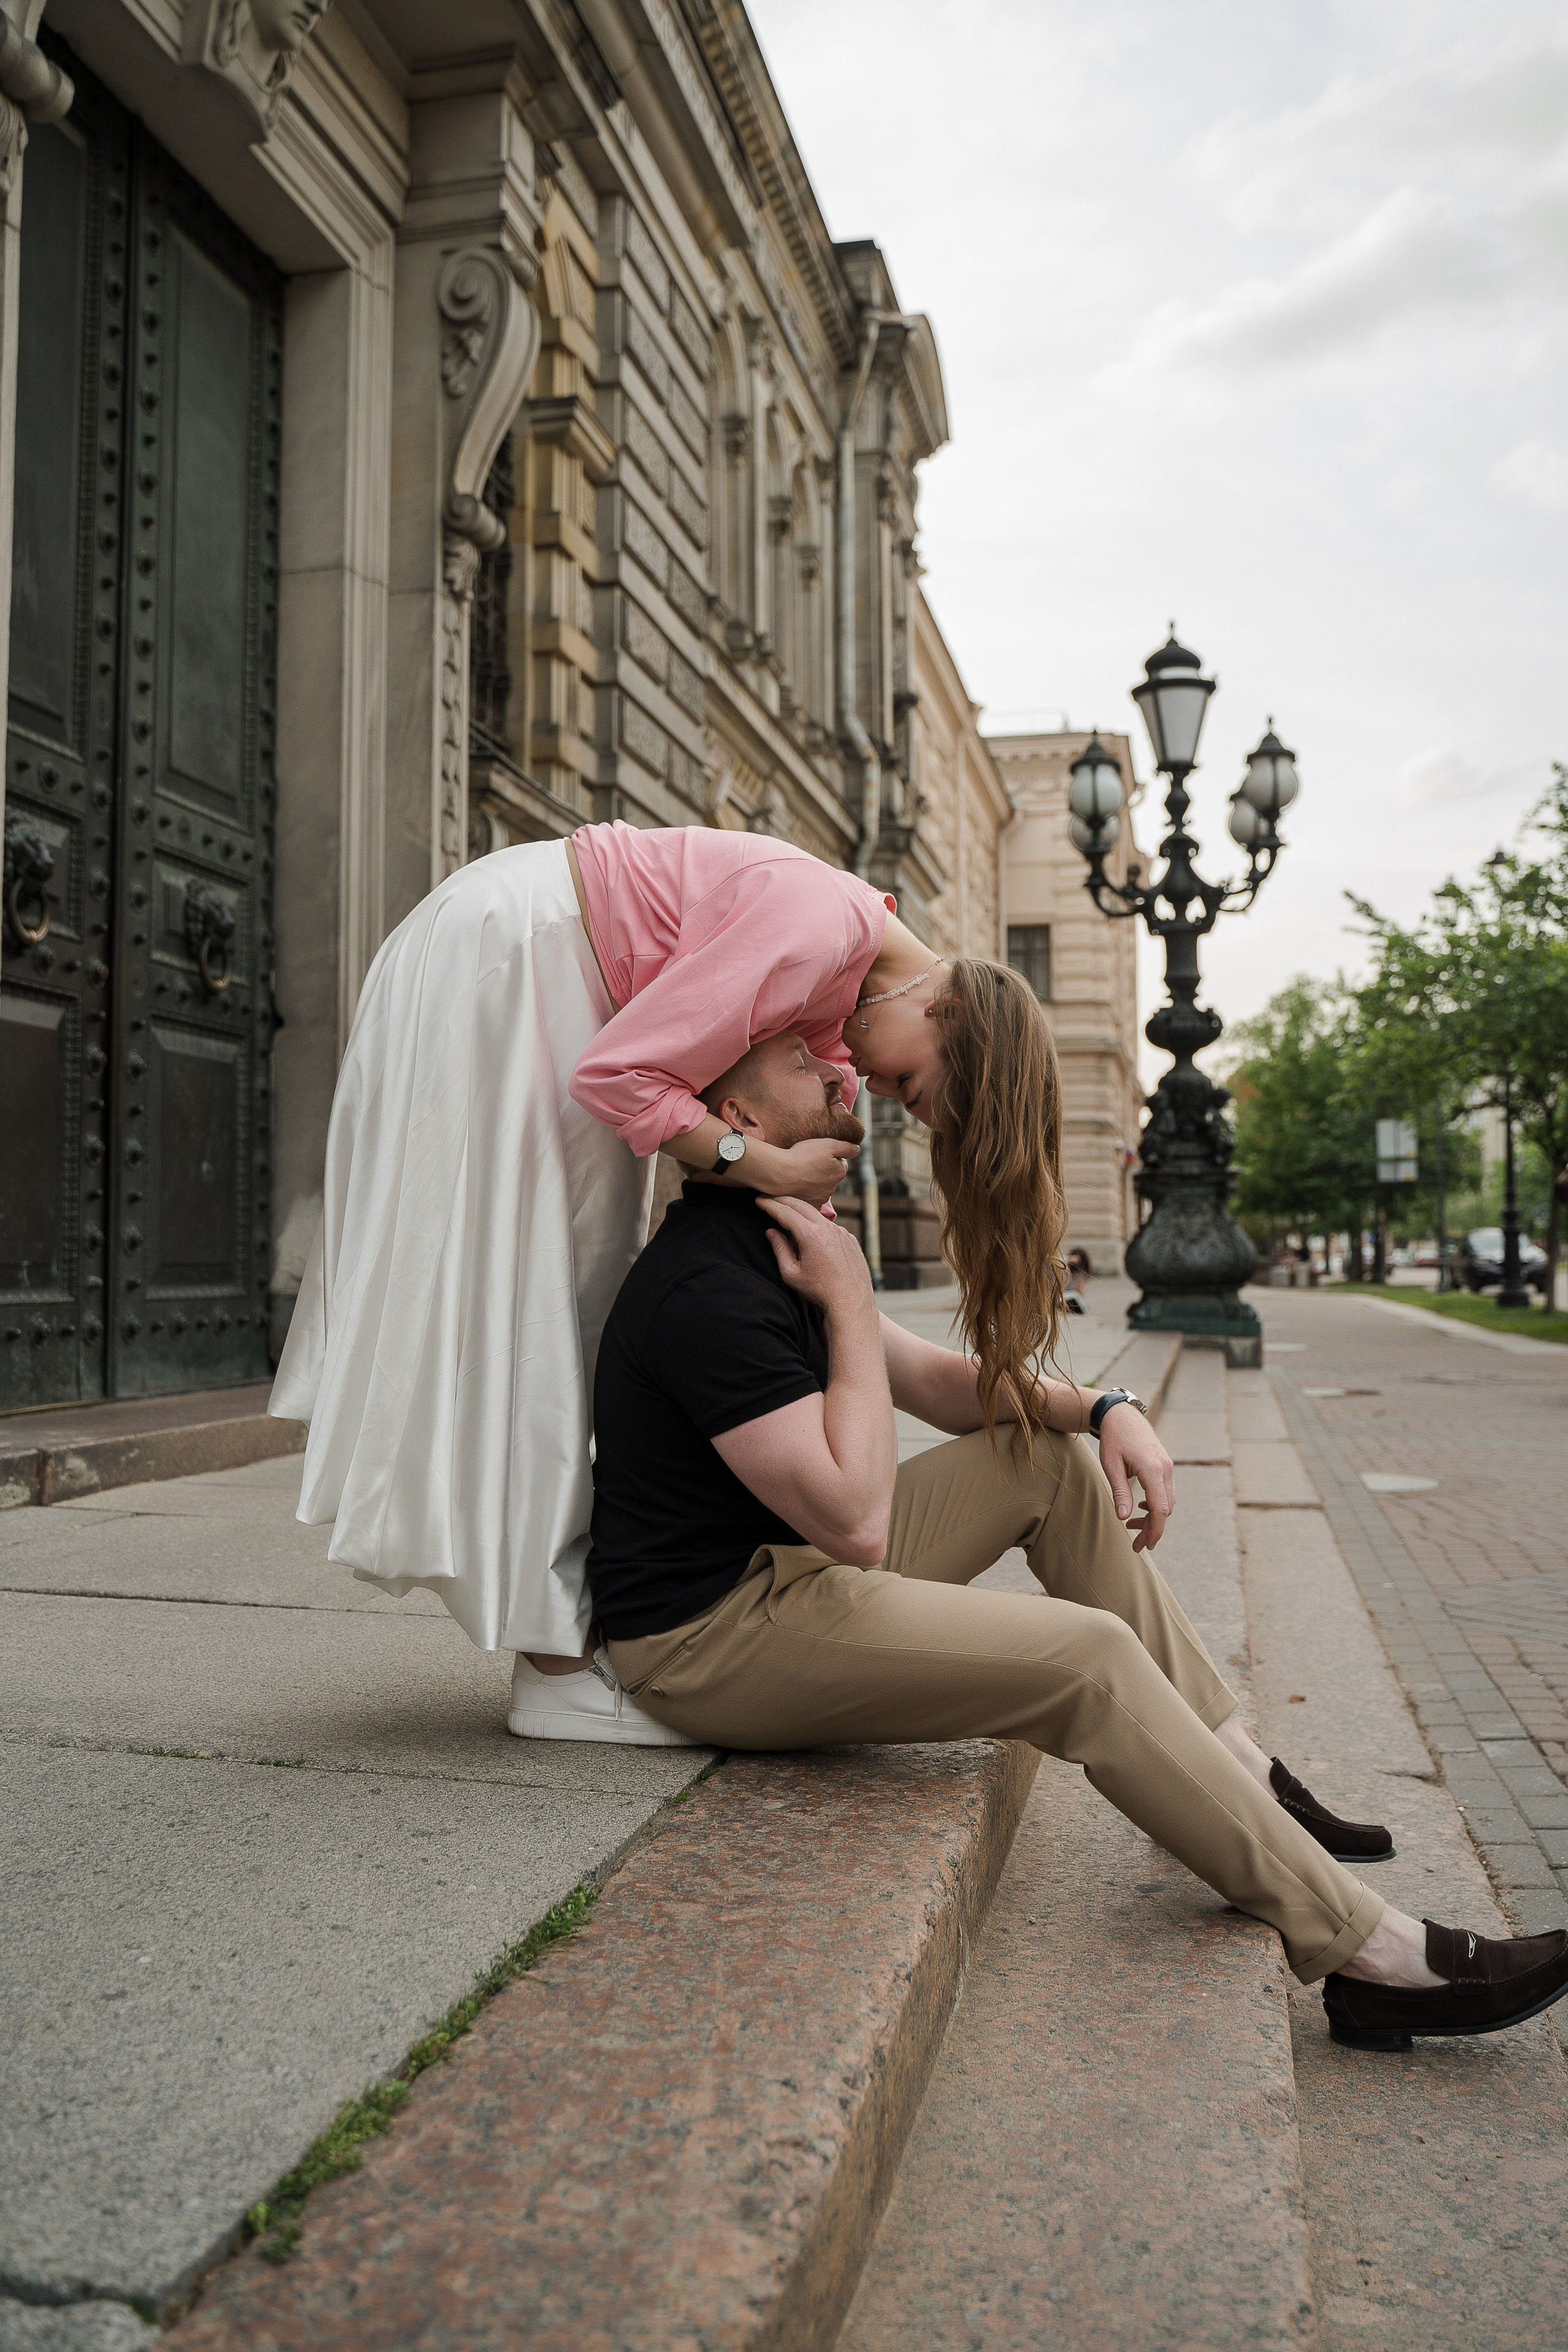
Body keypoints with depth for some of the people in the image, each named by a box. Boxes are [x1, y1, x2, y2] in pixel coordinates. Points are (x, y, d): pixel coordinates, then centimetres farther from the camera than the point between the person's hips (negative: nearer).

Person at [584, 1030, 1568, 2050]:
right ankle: (1368, 1954, -6)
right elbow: (857, 1522, -26)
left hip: (788, 1560, 10)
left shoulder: (775, 1245, 10)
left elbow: (934, 1378, 16)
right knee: (1085, 1658, -20)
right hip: (710, 1638, -10)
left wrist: (1104, 1409, 1)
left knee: (1052, 1456, 9)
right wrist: (850, 1302, -20)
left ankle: (1238, 1773, 14)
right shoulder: (709, 1286, -23)